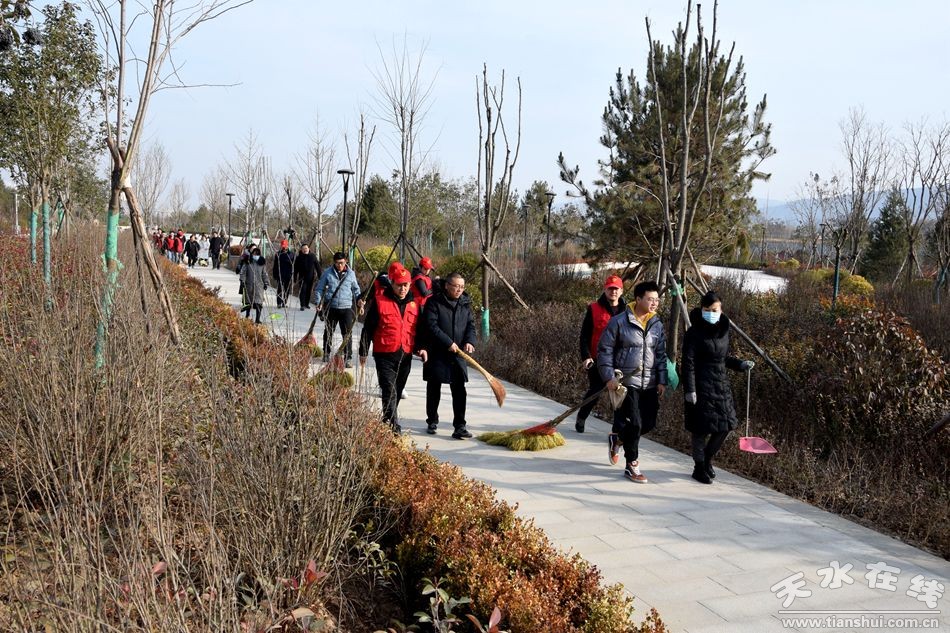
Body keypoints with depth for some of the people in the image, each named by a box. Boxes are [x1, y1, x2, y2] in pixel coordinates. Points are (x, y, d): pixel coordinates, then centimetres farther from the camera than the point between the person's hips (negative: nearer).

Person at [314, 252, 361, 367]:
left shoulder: (351, 274, 6)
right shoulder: (328, 273, 2)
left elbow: (356, 289, 19)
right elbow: (319, 288, 7)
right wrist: (318, 302, -3)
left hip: (346, 308, 0)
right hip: (331, 308, 1)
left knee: (347, 334, -4)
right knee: (328, 331, 14)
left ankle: (348, 358, 0)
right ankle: (327, 353, 34)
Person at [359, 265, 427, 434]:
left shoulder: (414, 304, 9)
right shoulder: (380, 302, -4)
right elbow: (368, 328, -1)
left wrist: (421, 348, 3)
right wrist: (363, 351, -2)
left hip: (406, 356, 5)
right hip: (385, 355, -5)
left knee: (397, 393, 14)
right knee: (390, 392, -14)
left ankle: (387, 423, 29)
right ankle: (393, 426, -17)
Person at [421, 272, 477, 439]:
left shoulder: (465, 303, 7)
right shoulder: (434, 302, -9)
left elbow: (471, 324, 7)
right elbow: (431, 326, -16)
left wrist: (469, 341, -13)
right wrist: (449, 343, -20)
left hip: (458, 355, 3)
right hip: (436, 354, -3)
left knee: (460, 391, -1)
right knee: (434, 390, 11)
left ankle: (460, 426, 3)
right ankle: (432, 421, 27)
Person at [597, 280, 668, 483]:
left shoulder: (657, 325, 8)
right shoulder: (619, 322, -9)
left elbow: (661, 354, 13)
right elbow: (605, 350, -6)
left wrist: (662, 380, 5)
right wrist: (609, 377, -13)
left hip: (649, 384, 6)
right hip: (626, 383, -6)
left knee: (649, 423, 8)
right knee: (634, 424, -7)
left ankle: (617, 438, 35)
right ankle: (632, 466, 9)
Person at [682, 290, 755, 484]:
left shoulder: (723, 330, 9)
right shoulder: (695, 332, -10)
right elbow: (688, 363, -12)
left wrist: (741, 364, 5)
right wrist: (690, 389, -17)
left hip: (721, 384, 6)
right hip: (702, 386, -6)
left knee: (725, 426, 8)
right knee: (702, 428, 0)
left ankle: (707, 459, 31)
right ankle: (699, 467, 17)